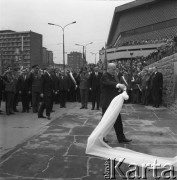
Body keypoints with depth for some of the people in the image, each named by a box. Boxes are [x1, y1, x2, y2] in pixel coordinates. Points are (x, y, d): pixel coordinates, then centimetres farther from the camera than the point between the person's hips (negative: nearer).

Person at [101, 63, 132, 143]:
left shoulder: (114, 76, 13)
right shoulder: (104, 77, -14)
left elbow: (116, 87, 9)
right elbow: (109, 83, -34)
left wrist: (122, 87, -12)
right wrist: (118, 85, -51)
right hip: (107, 103, -8)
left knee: (118, 121, 11)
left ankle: (121, 138, 20)